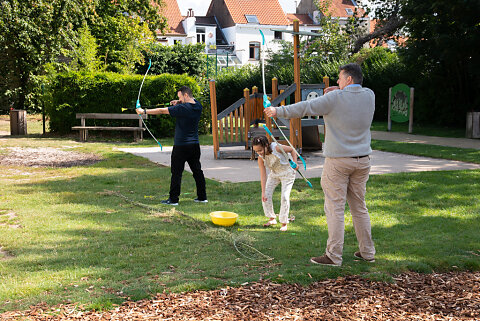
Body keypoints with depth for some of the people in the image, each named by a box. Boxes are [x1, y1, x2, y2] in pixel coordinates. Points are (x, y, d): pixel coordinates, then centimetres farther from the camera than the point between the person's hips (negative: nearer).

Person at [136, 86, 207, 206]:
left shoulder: (182, 108, -17)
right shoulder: (198, 106, 3)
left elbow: (161, 111, -13)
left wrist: (144, 111, -5)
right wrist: (179, 102, 9)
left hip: (181, 146, -7)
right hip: (195, 145, 7)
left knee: (176, 172, 0)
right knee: (197, 170, 12)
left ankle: (173, 199, 3)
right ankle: (202, 197, 16)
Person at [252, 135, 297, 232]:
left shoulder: (276, 148, -30)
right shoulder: (261, 158, -18)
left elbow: (292, 150, -14)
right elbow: (263, 176, -17)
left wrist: (295, 163, -26)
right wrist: (263, 192, -20)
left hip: (287, 173, -4)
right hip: (274, 174, 4)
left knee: (285, 197, -12)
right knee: (266, 196, -3)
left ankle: (284, 223, 1)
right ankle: (272, 219, 17)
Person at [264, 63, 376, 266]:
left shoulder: (335, 98, -12)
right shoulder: (369, 96, 4)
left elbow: (304, 108, -11)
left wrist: (278, 111, -1)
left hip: (338, 161, -6)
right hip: (362, 160, 6)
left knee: (335, 208, -1)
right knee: (359, 207, 14)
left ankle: (334, 255, 1)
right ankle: (367, 252, 20)